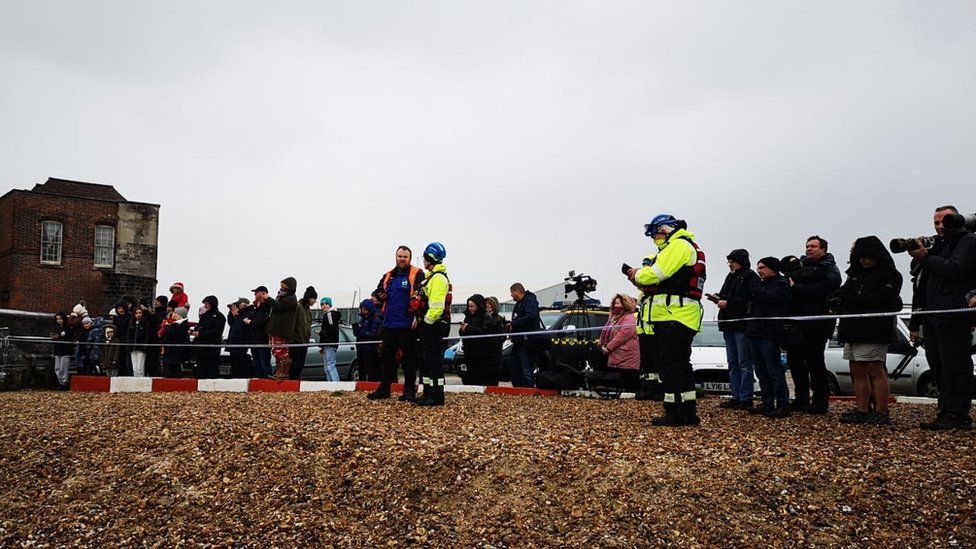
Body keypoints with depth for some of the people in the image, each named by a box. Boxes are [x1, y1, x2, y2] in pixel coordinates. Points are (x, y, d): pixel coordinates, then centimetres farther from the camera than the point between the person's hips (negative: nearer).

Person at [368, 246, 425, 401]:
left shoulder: (416, 274, -3)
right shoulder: (388, 276, 16)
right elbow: (378, 292, 30)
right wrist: (380, 295, 7)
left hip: (407, 324, -6)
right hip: (389, 323, 6)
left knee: (409, 357, 0)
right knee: (387, 356, 11)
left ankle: (409, 390, 8)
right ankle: (384, 389, 21)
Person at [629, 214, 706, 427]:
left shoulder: (679, 245, -8)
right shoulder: (688, 248, 26)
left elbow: (656, 273, -19)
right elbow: (663, 283, 20)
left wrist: (638, 274, 0)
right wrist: (640, 278, 5)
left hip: (673, 317, -11)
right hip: (682, 317, 11)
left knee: (669, 364, -8)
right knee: (681, 365, 14)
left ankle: (674, 413, -5)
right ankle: (688, 413, 20)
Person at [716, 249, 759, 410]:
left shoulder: (750, 277, -8)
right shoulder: (730, 277, 18)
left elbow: (750, 300, -18)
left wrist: (728, 302, -17)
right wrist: (719, 299, 2)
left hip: (742, 325, -9)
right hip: (729, 325, 9)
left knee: (744, 364, -4)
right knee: (733, 363, 11)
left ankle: (746, 398, 0)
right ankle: (736, 397, 16)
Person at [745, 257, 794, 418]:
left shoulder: (781, 284, -6)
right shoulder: (762, 283, 22)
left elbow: (765, 296, -21)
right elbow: (749, 298, 20)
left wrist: (753, 283, -7)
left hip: (769, 334, -9)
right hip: (755, 332, 9)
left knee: (774, 370, -8)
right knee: (761, 371, 11)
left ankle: (783, 405, -4)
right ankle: (767, 404, 16)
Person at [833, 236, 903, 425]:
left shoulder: (890, 276, -2)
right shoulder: (855, 275, 21)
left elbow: (879, 299, -16)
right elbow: (841, 293, 17)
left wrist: (847, 299, -14)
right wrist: (837, 299, -8)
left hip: (873, 331, -7)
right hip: (853, 330, 7)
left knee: (875, 371, -6)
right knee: (858, 372, 7)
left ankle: (881, 413, -1)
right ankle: (862, 411, 12)